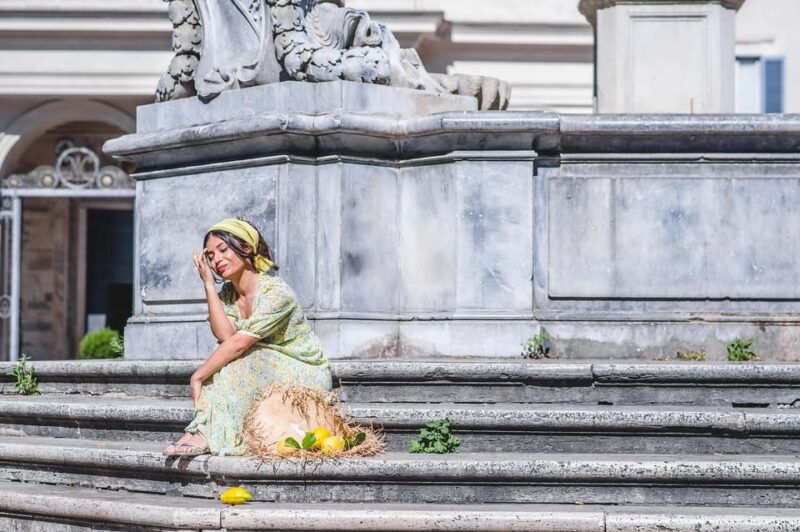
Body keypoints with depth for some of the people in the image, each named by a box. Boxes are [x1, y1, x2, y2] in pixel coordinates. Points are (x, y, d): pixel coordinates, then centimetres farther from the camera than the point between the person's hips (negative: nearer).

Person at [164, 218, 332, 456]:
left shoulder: (275, 292, -21)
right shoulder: (227, 293, 2)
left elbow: (238, 343, -28)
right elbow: (225, 336, -18)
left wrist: (197, 377, -26)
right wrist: (208, 284, -17)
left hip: (307, 377, -6)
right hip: (267, 373, 6)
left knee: (237, 360, -28)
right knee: (221, 362, -20)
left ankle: (207, 436, -31)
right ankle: (204, 432, -29)